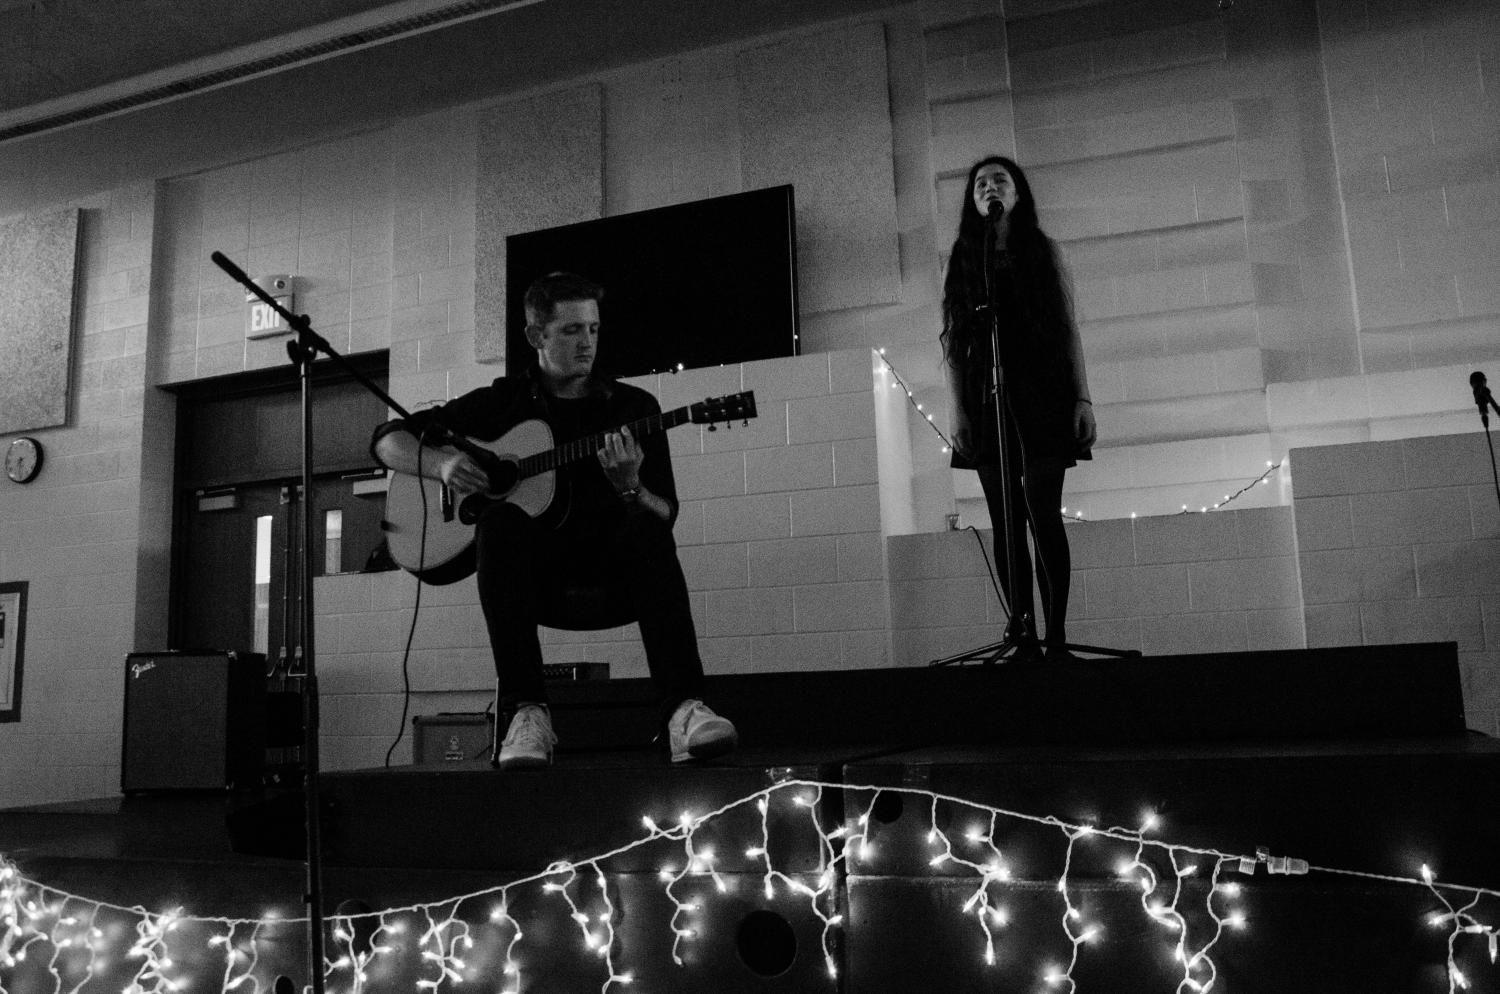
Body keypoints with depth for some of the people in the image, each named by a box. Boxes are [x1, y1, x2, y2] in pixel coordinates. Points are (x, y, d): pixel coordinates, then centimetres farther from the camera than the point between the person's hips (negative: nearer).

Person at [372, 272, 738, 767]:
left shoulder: (633, 405, 11)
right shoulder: (502, 400, 12)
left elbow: (665, 515, 3)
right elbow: (389, 438, 14)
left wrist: (628, 486, -19)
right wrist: (441, 463, -7)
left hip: (611, 561, 0)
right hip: (532, 565, 0)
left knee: (647, 531, -33)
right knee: (501, 520, -33)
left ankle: (684, 709, -42)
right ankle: (527, 713, -35)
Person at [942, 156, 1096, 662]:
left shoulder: (1042, 250, 10)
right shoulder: (960, 259, 13)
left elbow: (1068, 329, 6)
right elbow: (952, 342, 8)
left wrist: (1082, 398, -3)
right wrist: (958, 410, -1)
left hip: (1041, 397, -1)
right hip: (986, 399, 2)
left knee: (1043, 515, -10)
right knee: (1006, 523, 1)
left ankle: (1056, 636, -6)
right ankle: (1023, 638, 5)